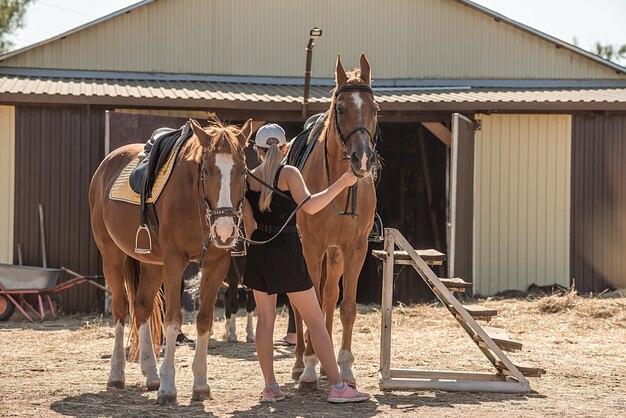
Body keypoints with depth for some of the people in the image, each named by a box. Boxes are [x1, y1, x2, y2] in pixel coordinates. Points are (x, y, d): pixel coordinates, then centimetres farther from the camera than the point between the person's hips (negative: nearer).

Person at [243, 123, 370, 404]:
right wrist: (341, 184, -18)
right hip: (287, 249, -4)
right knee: (315, 320, 0)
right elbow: (310, 206, -21)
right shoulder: (289, 173, -9)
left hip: (258, 251, 4)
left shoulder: (248, 179, 5)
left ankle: (270, 386, 8)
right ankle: (337, 387, -2)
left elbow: (249, 225, 6)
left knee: (265, 318, 12)